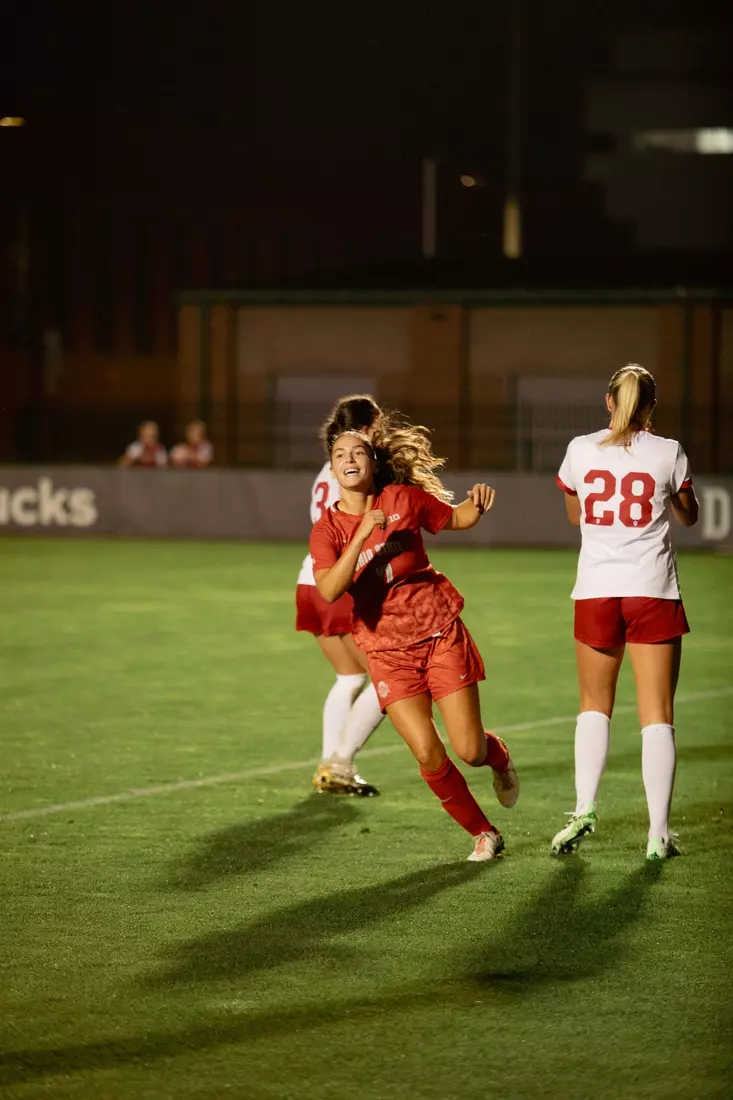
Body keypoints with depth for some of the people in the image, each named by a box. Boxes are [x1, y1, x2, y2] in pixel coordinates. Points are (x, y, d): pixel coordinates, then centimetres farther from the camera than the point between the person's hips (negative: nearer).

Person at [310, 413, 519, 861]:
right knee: (429, 756, -11)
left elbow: (457, 519, 15)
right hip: (387, 649, 0)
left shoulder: (404, 499, -3)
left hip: (440, 632, 0)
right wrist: (363, 535, -29)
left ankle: (499, 756, 36)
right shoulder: (328, 529, -5)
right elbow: (329, 590, -23)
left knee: (470, 750, -4)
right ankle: (484, 833, 11)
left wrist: (477, 505, -8)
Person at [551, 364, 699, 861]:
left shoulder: (581, 451, 1)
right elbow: (689, 517, 14)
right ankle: (659, 833, -3)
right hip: (653, 592, -1)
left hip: (596, 592, 2)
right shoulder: (669, 453, -3)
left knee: (595, 705, 18)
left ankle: (585, 807, 2)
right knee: (657, 714, 2)